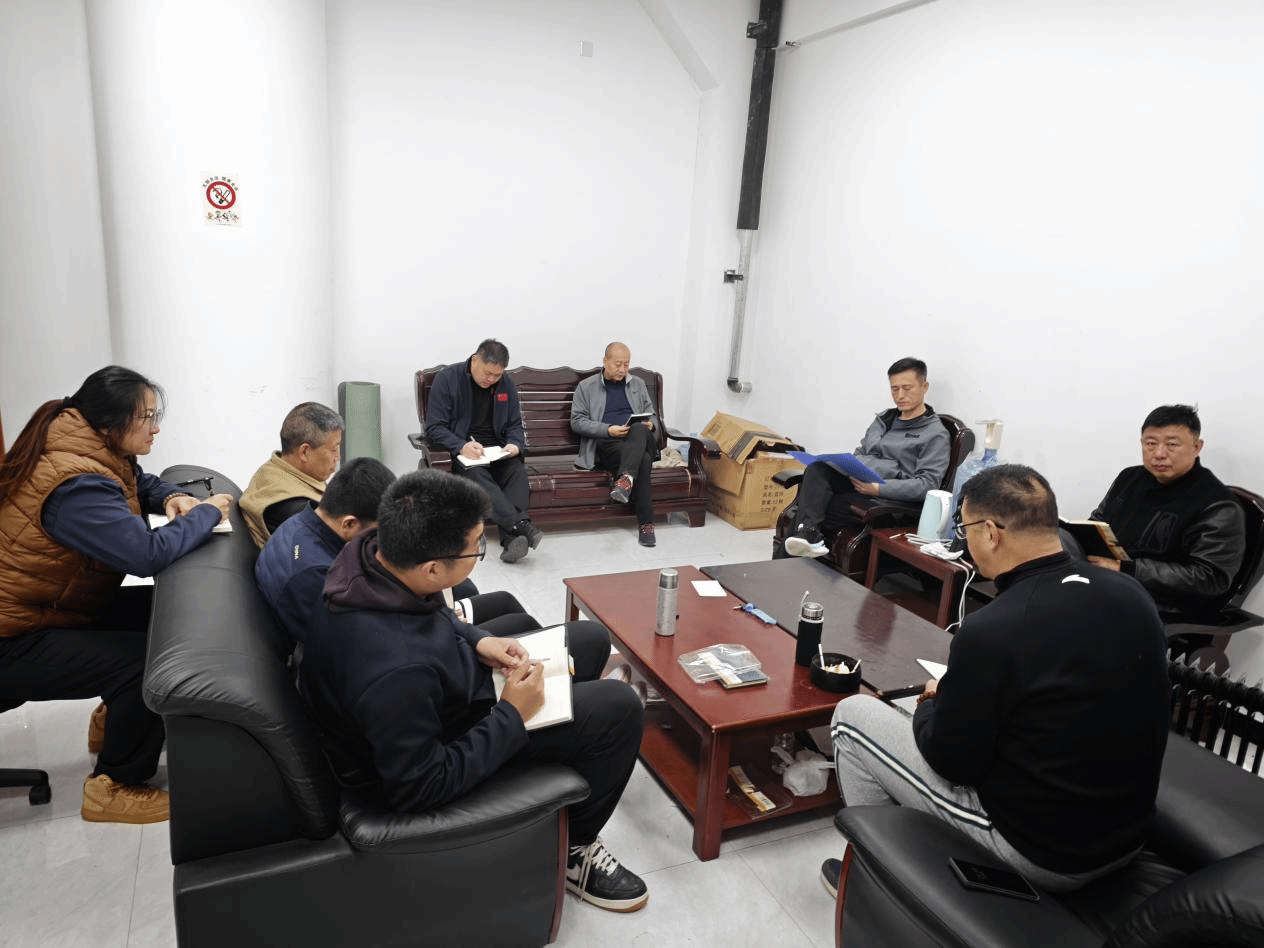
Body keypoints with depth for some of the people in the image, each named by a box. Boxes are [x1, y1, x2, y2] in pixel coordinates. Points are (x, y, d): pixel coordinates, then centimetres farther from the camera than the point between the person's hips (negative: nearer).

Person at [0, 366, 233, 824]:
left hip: (51, 608, 10)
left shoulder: (95, 450, 0)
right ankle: (114, 788, -3)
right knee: (148, 659, -24)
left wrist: (172, 498, -5)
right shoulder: (77, 485, -30)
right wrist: (207, 512, -22)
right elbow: (149, 553, -39)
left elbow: (140, 483, 19)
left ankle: (116, 718, 25)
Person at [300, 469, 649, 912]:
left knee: (591, 640, 14)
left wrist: (476, 640, -8)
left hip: (450, 683, 8)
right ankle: (573, 848, 13)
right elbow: (419, 787, -28)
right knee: (620, 708, -11)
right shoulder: (395, 672, -43)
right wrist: (511, 717, -21)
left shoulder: (372, 551, -19)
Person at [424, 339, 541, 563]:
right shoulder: (447, 379, -5)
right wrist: (462, 446, -25)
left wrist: (515, 444, -9)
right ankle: (521, 525, -47)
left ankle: (511, 538, -42)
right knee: (476, 476, -36)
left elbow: (515, 425, 15)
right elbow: (433, 428, -7)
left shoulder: (506, 384, 9)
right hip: (460, 449, -3)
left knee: (518, 471, -29)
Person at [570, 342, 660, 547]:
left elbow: (652, 414, 25)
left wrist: (650, 424, -2)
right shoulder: (586, 387, 10)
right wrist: (607, 430, -14)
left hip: (639, 439, 3)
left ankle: (625, 480, -53)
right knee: (642, 459, -36)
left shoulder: (638, 384, 22)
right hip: (605, 445, -3)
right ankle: (646, 523, -40)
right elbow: (577, 422, 2)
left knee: (639, 430, -37)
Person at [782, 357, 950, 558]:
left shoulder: (936, 434, 1)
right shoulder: (883, 419, 24)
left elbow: (927, 485, -10)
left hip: (885, 498, -6)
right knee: (817, 468, -30)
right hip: (851, 480, 6)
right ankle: (808, 532, -44)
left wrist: (878, 488, -23)